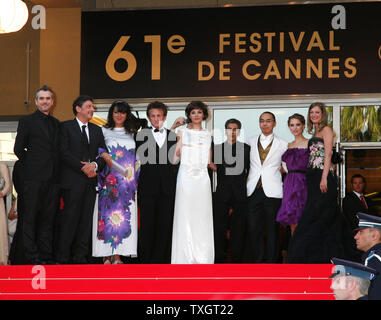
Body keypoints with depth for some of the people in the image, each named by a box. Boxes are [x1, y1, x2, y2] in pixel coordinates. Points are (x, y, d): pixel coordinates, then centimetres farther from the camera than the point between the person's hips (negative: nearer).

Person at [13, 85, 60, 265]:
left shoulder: (56, 124, 17)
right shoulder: (27, 121, 2)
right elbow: (18, 149, -1)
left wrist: (56, 171, 8)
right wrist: (31, 165, 0)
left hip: (52, 178, 5)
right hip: (34, 177, -5)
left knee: (48, 218, 6)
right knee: (30, 217, -2)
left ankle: (46, 255, 10)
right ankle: (32, 257, 0)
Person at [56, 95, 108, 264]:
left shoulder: (97, 130, 19)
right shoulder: (66, 127, 4)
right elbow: (64, 152, -7)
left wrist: (95, 165, -8)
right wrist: (82, 167, -14)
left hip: (91, 180, 5)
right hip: (73, 180, -5)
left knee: (86, 219, 3)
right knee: (70, 217, -8)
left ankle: (81, 256, 7)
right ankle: (62, 257, -4)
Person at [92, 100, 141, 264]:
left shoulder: (132, 134, 17)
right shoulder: (104, 131, 9)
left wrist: (135, 169, 7)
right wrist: (102, 154, -16)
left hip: (127, 180, 3)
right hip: (109, 179, -3)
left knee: (124, 215, -4)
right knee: (107, 212, -8)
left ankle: (117, 255, -3)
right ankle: (107, 255, -7)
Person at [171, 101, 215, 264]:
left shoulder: (207, 135, 14)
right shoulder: (182, 132, 7)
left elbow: (209, 162, 16)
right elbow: (175, 156, 0)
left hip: (202, 177, 2)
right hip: (186, 176, -2)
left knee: (202, 216, 1)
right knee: (185, 215, -4)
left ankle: (202, 257, 5)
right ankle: (186, 257, 0)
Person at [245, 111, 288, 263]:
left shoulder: (282, 144, 7)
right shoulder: (251, 142, 14)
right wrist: (247, 181, 12)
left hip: (272, 192, -2)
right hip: (254, 190, 2)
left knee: (272, 228, 1)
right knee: (253, 228, -2)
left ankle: (271, 261, 6)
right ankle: (256, 261, 6)